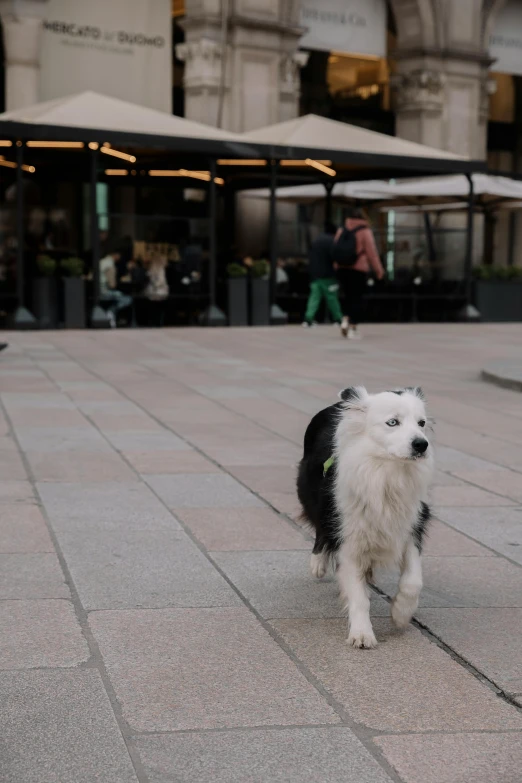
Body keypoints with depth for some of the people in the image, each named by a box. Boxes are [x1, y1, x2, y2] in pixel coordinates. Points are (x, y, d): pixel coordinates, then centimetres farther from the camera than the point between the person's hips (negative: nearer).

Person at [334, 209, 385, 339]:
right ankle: (353, 328, -2)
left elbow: (335, 250, 9)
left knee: (348, 296, 19)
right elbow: (372, 252, -6)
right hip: (359, 270, -4)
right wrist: (379, 269, 0)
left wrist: (336, 265, 15)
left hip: (341, 269, 4)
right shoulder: (365, 231, -5)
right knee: (357, 298, 1)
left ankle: (345, 319, 0)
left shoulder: (341, 231, 8)